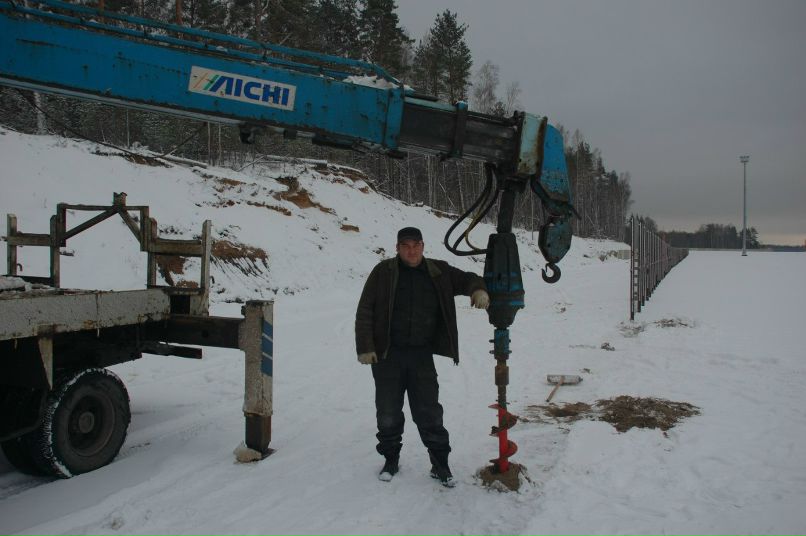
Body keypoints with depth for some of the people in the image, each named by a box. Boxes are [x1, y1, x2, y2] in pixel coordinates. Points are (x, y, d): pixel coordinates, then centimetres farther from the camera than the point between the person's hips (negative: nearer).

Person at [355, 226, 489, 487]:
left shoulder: (439, 272, 4)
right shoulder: (383, 272, -2)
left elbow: (467, 279, 15)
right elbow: (365, 311, -3)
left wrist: (478, 289, -10)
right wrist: (365, 347, -10)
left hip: (421, 355, 1)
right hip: (387, 354, -1)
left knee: (429, 411, 4)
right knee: (388, 411, 9)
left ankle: (440, 464, 17)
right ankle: (391, 459, 28)